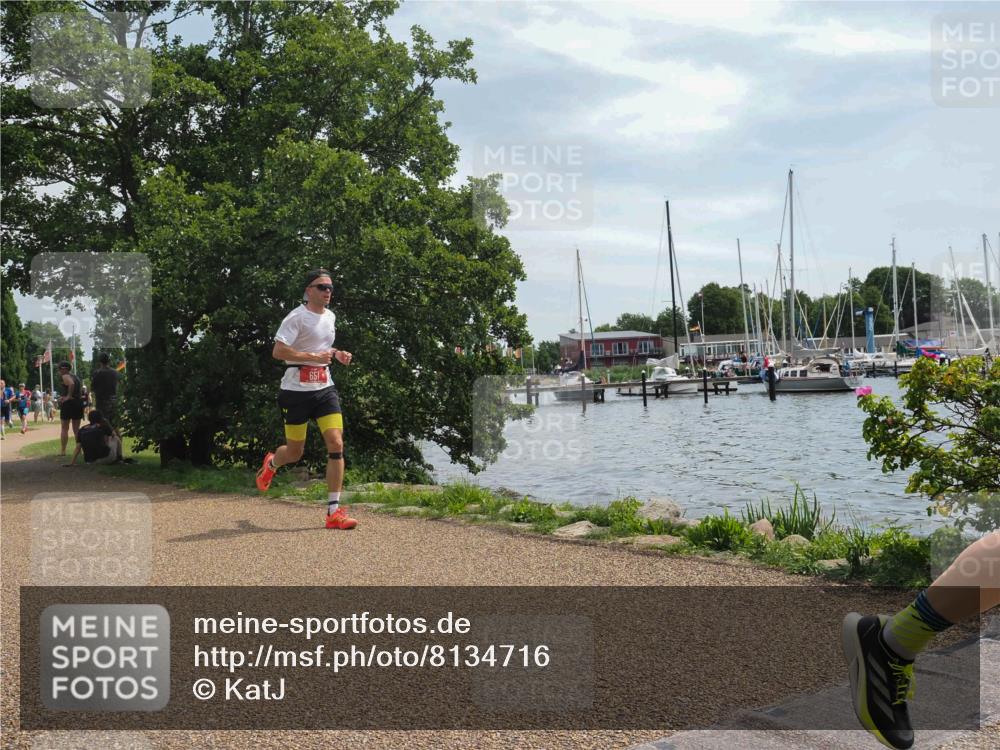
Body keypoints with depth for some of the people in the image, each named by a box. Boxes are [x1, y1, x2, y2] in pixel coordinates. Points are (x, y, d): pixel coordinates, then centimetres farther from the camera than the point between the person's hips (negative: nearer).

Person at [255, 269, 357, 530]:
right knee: (294, 453, 5)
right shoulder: (297, 317, -10)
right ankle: (271, 463, 44)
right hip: (297, 389, -5)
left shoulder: (330, 317, 13)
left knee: (336, 444, -11)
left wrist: (336, 353, 11)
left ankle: (334, 511, -7)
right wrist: (314, 356, -21)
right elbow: (278, 351, -19)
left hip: (324, 387, 5)